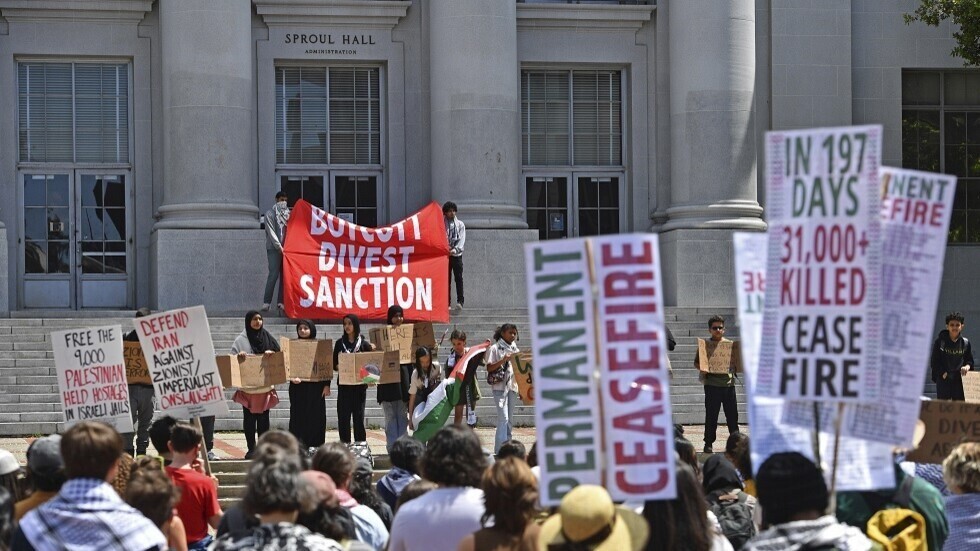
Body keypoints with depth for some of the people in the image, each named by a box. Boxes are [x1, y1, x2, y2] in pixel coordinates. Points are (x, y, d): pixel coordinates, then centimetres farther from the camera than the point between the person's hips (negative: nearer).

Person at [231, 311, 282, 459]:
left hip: (265, 386, 2)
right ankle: (251, 449, 5)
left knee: (263, 418, 4)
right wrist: (239, 355, -21)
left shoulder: (268, 337, 8)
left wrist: (271, 353, -12)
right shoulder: (241, 340, 0)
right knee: (249, 418, 0)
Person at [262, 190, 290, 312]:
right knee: (274, 274, -12)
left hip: (286, 248, 5)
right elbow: (271, 232, -6)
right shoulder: (270, 213, 2)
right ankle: (266, 302, -12)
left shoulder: (287, 214, 17)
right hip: (274, 249, -5)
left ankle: (281, 302, 3)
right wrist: (278, 246, -14)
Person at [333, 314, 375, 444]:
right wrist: (340, 367, -13)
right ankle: (344, 444, 5)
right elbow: (335, 363, 8)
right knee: (343, 415, 0)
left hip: (359, 384, -2)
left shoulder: (364, 343, 2)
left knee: (358, 414, 2)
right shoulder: (340, 343, 8)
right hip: (343, 383, 2)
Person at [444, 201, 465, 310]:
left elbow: (462, 240, -1)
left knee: (458, 278, -8)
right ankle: (447, 303, 0)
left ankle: (460, 301, -11)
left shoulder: (460, 224, 7)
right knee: (447, 280, 0)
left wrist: (455, 250, -16)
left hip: (457, 255, 0)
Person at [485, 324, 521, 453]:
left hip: (512, 386, 6)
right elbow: (489, 368, -9)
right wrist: (503, 360, -20)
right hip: (500, 386, -6)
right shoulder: (495, 349, -2)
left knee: (509, 419, 9)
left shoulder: (515, 350, 15)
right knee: (503, 418, -14)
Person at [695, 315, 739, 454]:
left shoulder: (730, 344, 12)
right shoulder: (706, 345, 4)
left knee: (732, 414, 4)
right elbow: (696, 363, 4)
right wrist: (703, 368, -16)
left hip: (728, 382, 2)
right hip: (712, 384, -2)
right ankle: (708, 443, 6)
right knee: (711, 415, 0)